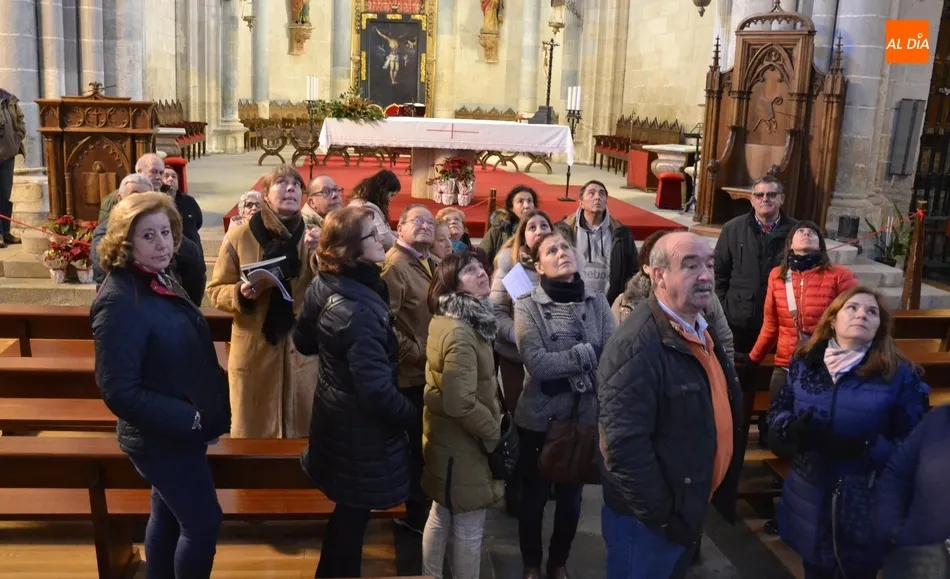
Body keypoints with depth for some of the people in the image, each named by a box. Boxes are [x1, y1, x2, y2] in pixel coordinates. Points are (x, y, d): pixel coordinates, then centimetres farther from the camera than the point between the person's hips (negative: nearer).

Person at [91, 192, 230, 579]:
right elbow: (119, 391, -26)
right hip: (162, 437, -9)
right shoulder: (119, 301, -25)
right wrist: (188, 419, -25)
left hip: (179, 431, 9)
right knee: (204, 523, 2)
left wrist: (207, 404, 5)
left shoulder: (160, 281, 4)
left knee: (169, 516, 23)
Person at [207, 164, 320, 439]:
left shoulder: (312, 237, 1)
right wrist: (241, 294, -19)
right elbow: (216, 291, 1)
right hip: (253, 350, -1)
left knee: (301, 431, 13)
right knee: (251, 431, 11)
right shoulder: (240, 236, -4)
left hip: (302, 349, 2)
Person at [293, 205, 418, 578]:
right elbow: (376, 391, -31)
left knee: (347, 510, 26)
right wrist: (414, 417, -16)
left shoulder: (322, 286, -3)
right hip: (360, 429, -9)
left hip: (335, 414, 9)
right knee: (353, 514, 11)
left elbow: (303, 342, 13)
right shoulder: (359, 310, -31)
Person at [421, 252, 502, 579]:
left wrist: (491, 420, 14)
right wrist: (494, 433, -17)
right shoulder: (460, 333, -27)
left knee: (440, 517, 23)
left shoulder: (444, 320, 4)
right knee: (468, 530, 7)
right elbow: (461, 403, -32)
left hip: (445, 439, 10)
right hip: (463, 446, -10)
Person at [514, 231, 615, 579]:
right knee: (534, 496, 14)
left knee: (571, 497, 18)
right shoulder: (527, 307, -10)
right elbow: (537, 364, -23)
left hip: (585, 415, 3)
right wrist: (587, 353, -19)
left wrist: (562, 363, -22)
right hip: (540, 417, -3)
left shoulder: (597, 302, -1)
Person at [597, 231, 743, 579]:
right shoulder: (637, 346, -27)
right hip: (650, 516, -9)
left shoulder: (701, 329, 5)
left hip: (692, 506, 9)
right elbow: (625, 445, -29)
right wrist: (660, 514, -22)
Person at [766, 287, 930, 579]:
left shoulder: (900, 375, -9)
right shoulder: (804, 363, 1)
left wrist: (860, 447, -27)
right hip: (809, 500, 3)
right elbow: (776, 412, 8)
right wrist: (792, 429, -15)